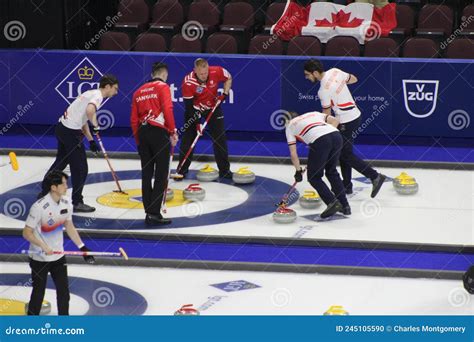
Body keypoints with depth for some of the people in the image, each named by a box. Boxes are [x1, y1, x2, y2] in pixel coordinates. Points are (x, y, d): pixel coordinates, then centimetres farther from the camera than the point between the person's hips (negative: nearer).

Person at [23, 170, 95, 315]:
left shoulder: (66, 203, -4)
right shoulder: (39, 206, -24)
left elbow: (69, 227, 11)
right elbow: (27, 233, -18)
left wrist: (82, 247, 6)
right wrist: (43, 246, -30)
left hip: (58, 256, 6)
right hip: (39, 258, -6)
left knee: (64, 291, 10)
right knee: (38, 293, 5)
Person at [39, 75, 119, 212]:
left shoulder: (92, 93, 17)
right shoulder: (98, 96, -13)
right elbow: (89, 111, -34)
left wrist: (90, 140, 18)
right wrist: (96, 126, -17)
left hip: (62, 127, 10)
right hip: (70, 132, -10)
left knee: (60, 162, 23)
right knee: (80, 169, 0)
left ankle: (44, 193, 35)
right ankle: (77, 202, 7)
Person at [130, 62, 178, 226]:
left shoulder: (139, 91, 18)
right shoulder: (163, 87, 0)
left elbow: (133, 119, 15)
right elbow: (167, 109, -15)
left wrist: (138, 141, 21)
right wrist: (173, 132, -9)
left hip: (142, 133, 6)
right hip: (159, 132, -6)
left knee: (146, 174, 10)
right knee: (161, 175, -3)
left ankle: (149, 213, 12)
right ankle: (154, 214, -9)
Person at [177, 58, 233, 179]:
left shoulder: (217, 72, -25)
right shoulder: (188, 82, -31)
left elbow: (228, 78, -1)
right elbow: (189, 105, -24)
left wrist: (225, 94, -13)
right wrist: (196, 122, -26)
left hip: (213, 107, 2)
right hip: (195, 109, -2)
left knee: (220, 138, 0)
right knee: (188, 138, -4)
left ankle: (224, 170, 10)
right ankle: (182, 170, 7)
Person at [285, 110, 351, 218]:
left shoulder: (289, 126, 25)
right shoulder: (313, 113, 37)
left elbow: (293, 153, 19)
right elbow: (335, 120, 22)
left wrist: (298, 170, 27)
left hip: (319, 141, -5)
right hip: (336, 136, 5)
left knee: (314, 177, 11)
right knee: (332, 172, 25)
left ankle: (332, 202, -6)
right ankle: (345, 205, 24)